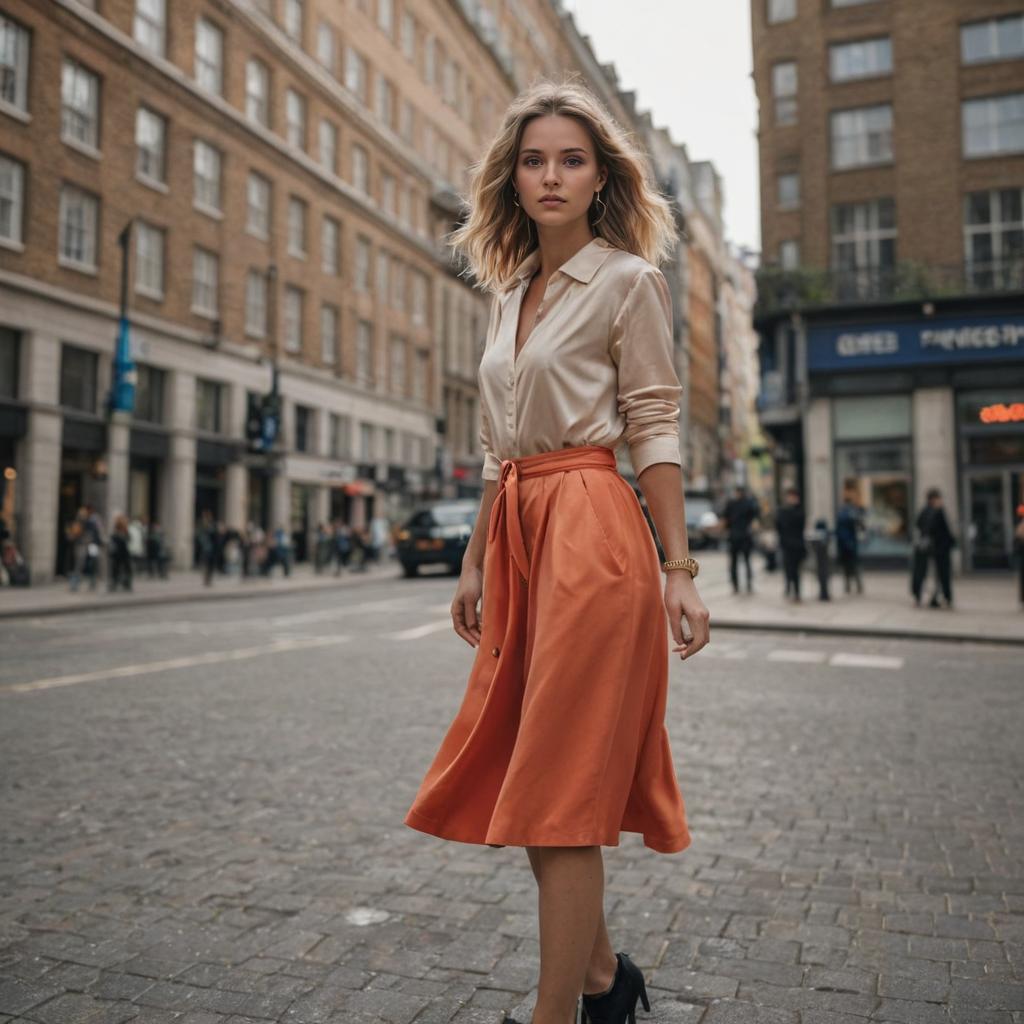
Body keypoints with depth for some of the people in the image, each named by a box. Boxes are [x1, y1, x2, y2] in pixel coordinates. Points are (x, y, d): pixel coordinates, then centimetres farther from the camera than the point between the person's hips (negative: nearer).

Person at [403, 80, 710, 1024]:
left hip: (592, 535, -7)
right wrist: (475, 563, 17)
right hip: (518, 533, 8)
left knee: (562, 790, -5)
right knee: (521, 775, 12)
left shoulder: (629, 280, 0)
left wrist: (679, 572, -11)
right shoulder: (510, 293, 18)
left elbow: (655, 429, -6)